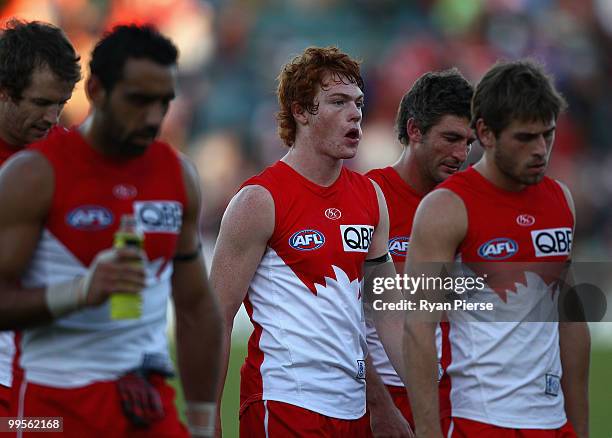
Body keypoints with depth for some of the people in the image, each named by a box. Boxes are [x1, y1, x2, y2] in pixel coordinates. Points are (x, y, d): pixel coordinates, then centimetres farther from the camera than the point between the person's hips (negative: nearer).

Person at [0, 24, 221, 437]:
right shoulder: (35, 174, -8)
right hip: (61, 399, -4)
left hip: (152, 402, 4)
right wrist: (81, 290, -27)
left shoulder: (179, 174, 8)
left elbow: (197, 308, 14)